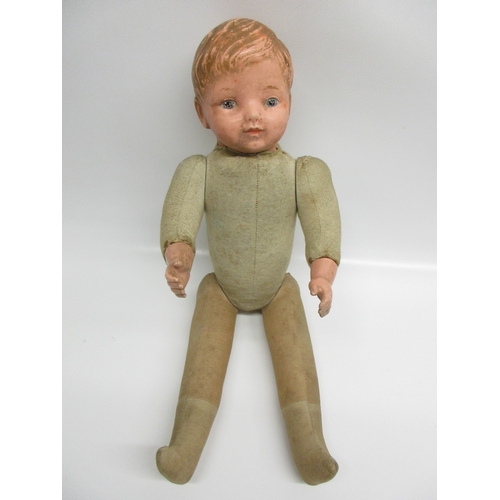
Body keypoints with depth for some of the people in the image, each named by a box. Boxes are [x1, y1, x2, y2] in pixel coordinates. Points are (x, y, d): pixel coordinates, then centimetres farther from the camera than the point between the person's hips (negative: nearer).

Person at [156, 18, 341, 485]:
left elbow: (322, 215, -28)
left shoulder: (303, 170, -14)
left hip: (279, 287, 0)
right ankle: (185, 446, -1)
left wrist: (324, 267, -47)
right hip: (221, 287, 0)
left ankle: (309, 442, -2)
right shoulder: (199, 168, -15)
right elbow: (181, 206, -32)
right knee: (204, 355, -6)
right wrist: (178, 251, -54)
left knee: (295, 355, -8)